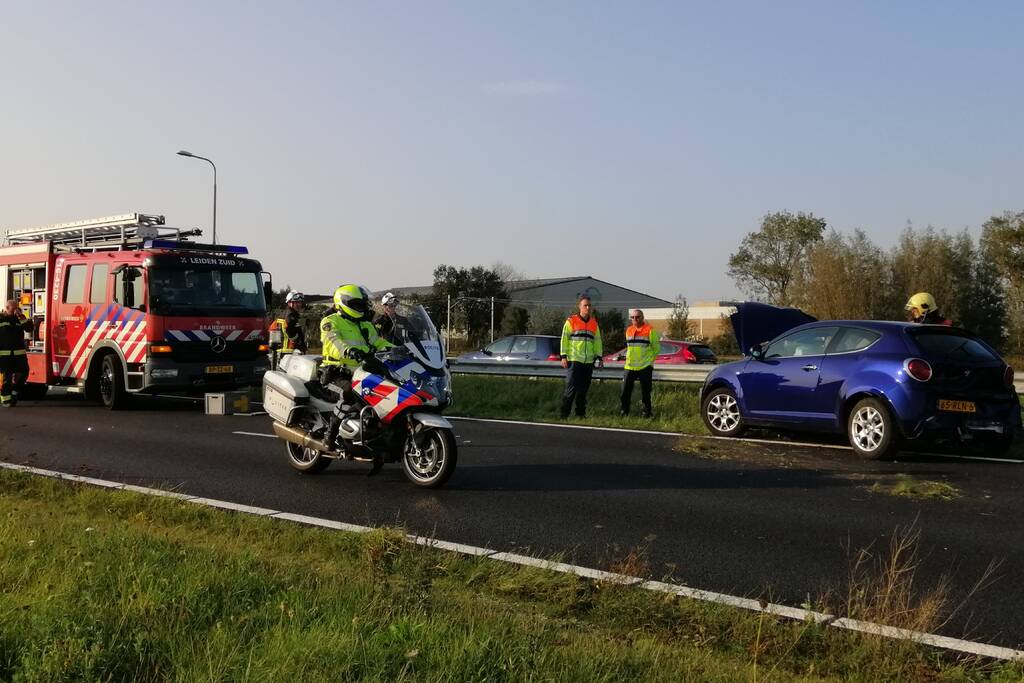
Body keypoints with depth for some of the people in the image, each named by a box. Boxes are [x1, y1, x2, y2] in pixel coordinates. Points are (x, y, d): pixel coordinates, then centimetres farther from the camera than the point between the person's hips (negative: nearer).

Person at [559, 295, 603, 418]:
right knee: (571, 387, -8)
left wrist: (599, 356, 10)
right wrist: (564, 356, -8)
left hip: (589, 361, 5)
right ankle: (564, 414, -4)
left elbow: (597, 340, 19)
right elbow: (564, 339, -2)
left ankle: (581, 413, 14)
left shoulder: (594, 323, 15)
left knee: (584, 388, 7)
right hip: (574, 360, -5)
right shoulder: (571, 321, 0)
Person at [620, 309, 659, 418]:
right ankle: (624, 412, 13)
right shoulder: (628, 330, 12)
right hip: (630, 367, 5)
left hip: (645, 367, -5)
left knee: (645, 392, 0)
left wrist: (649, 359, 4)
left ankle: (647, 412, 11)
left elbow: (656, 347, 1)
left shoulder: (649, 330, -5)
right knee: (625, 391, 3)